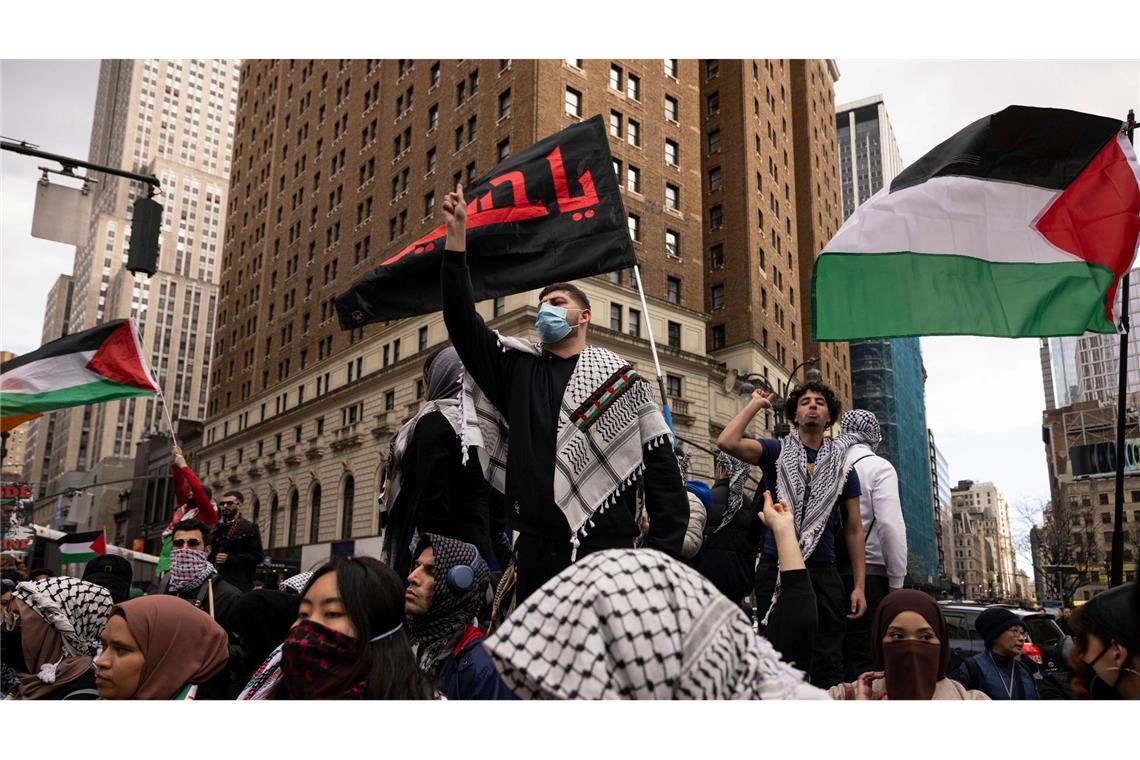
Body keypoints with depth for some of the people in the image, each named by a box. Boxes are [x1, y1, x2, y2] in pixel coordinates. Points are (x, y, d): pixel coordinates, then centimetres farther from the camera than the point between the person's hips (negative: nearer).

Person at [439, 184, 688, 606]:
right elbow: (462, 319, 3)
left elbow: (661, 466, 0)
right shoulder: (517, 368, 13)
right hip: (536, 550, 3)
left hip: (607, 550, -3)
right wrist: (456, 233, -2)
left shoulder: (621, 377, 4)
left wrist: (664, 553, -9)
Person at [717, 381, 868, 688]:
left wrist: (859, 585, 2)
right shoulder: (777, 452, 4)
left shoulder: (842, 465, 10)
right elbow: (727, 442, -14)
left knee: (828, 664, 4)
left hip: (822, 571, 2)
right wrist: (755, 403, -2)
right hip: (775, 570, -1)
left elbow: (854, 529, 9)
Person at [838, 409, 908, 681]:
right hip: (869, 573, -4)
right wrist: (897, 581, -5)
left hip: (832, 572, 5)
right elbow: (891, 525, -12)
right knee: (866, 659, -3)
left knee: (838, 657, 11)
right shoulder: (879, 467, -2)